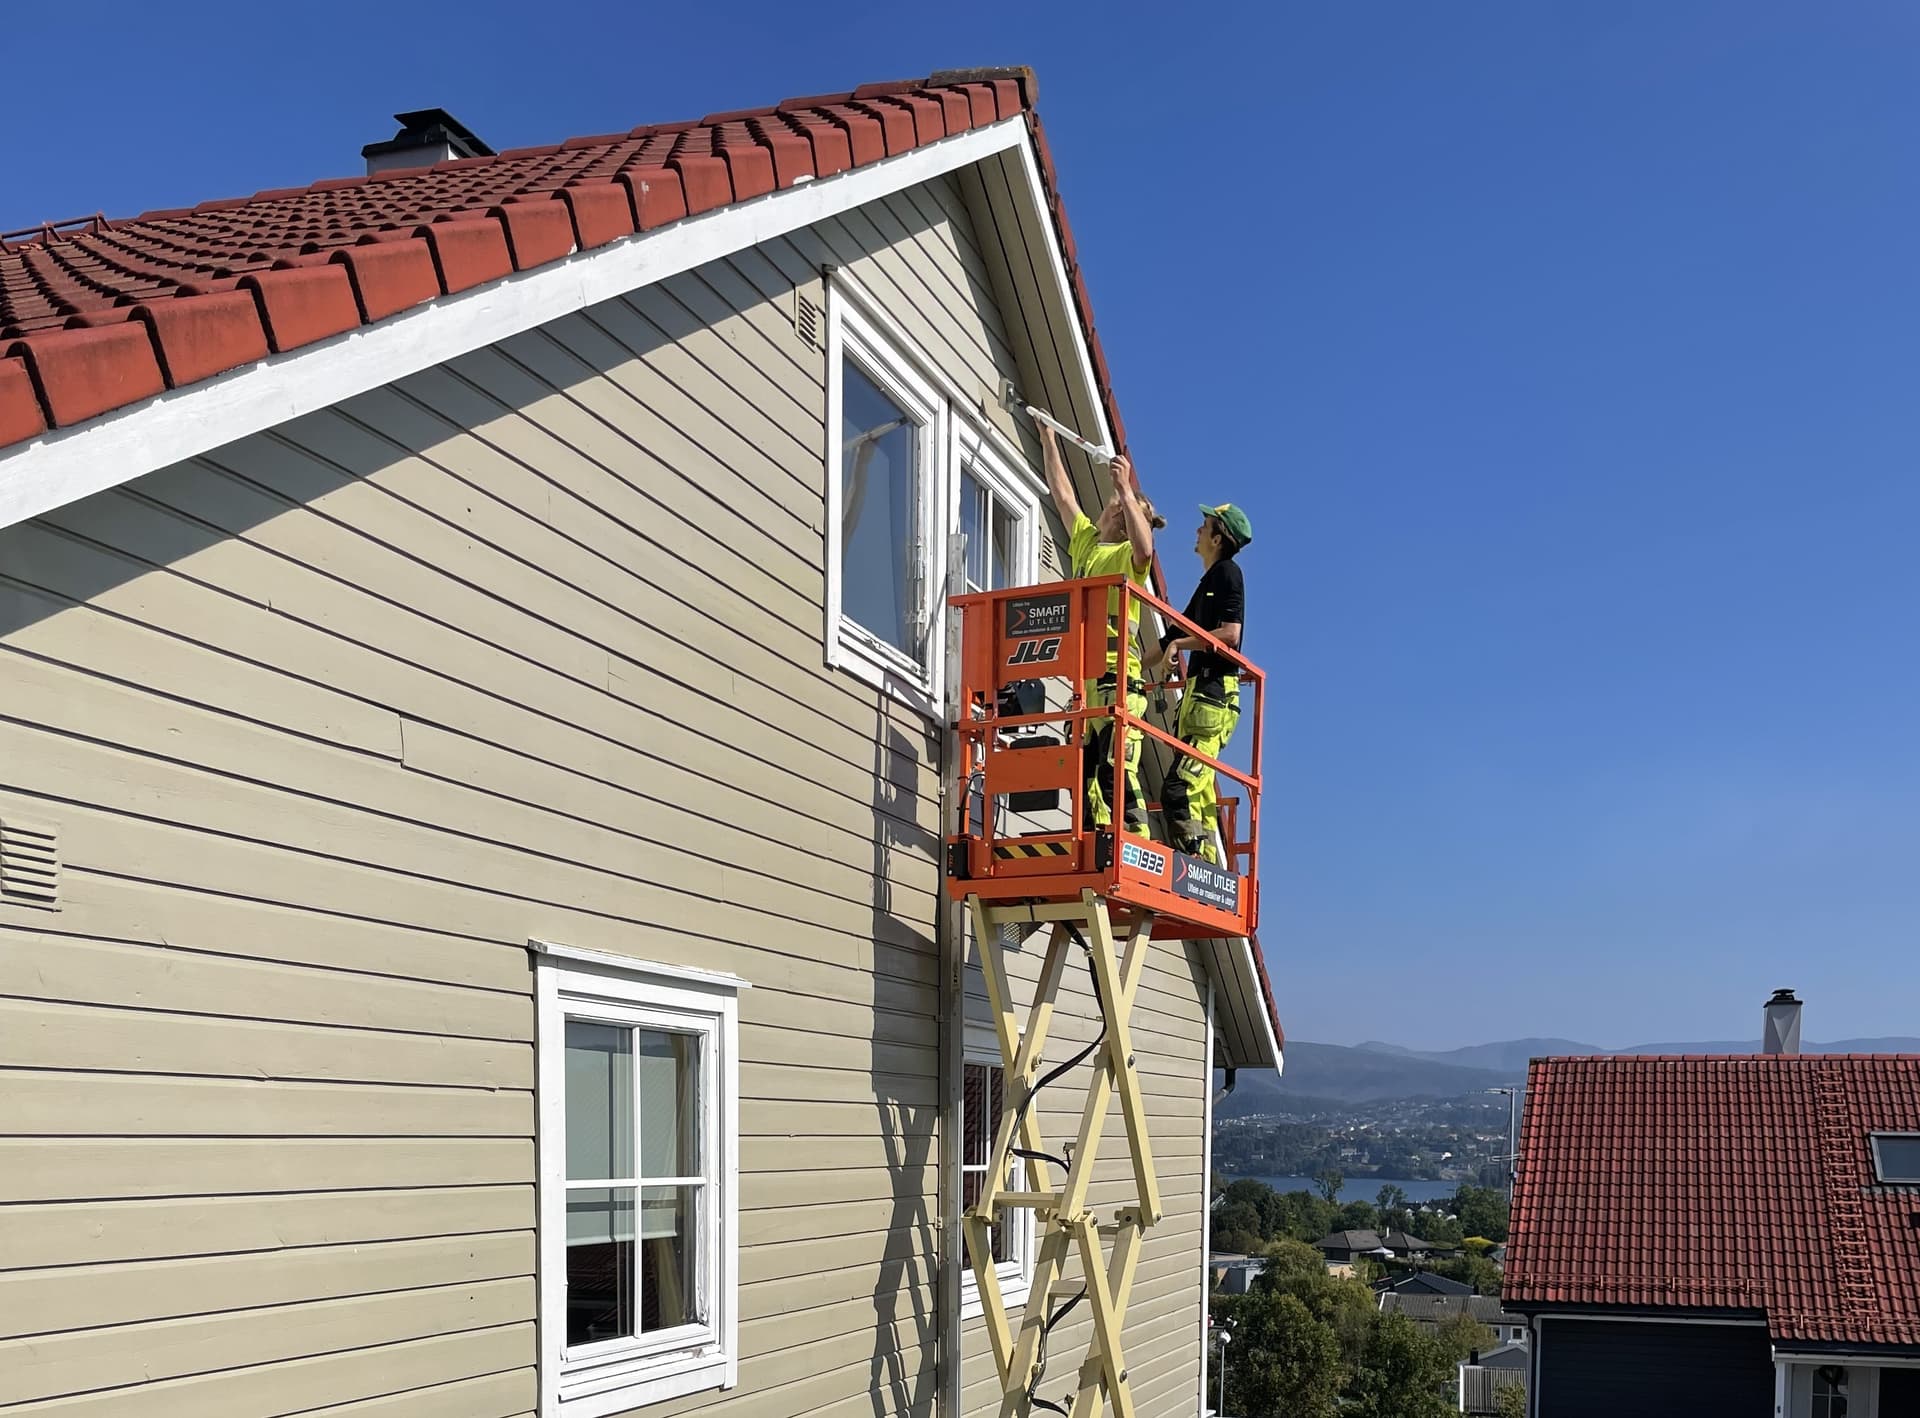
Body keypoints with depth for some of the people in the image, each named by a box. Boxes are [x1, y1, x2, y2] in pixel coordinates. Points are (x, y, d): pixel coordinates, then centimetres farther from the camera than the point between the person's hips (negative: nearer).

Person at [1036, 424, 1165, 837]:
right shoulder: (1085, 539, 23)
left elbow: (1144, 548, -23)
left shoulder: (1127, 554, 2)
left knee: (1117, 766, -16)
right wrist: (1048, 439, 35)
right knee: (1082, 769, 4)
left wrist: (1126, 487, -22)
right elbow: (1062, 493, 32)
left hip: (1115, 669, -8)